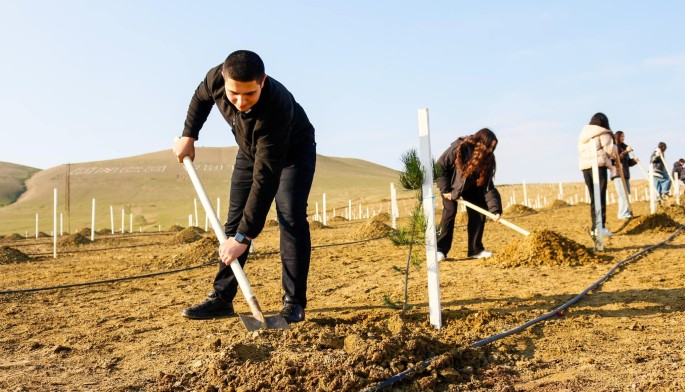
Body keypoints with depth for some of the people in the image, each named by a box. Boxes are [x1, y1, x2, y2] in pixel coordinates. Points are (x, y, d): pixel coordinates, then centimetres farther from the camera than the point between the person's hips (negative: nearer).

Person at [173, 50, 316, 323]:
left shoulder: (276, 108, -44)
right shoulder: (216, 78, -28)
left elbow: (265, 178, -43)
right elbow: (201, 97, 1)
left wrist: (243, 238, -43)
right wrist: (189, 136, -2)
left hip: (294, 151, -5)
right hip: (250, 151, 5)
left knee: (291, 218, -20)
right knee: (234, 221, 0)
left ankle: (294, 303, -13)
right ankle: (222, 298, 5)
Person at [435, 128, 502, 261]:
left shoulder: (487, 159, -18)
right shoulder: (458, 149, -31)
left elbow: (488, 186, -20)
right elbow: (439, 167, -23)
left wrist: (495, 209, -30)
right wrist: (445, 189, -24)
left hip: (471, 187, 4)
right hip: (451, 185, -4)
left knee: (479, 213, -6)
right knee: (449, 212, -16)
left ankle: (476, 249, 3)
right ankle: (440, 250, -9)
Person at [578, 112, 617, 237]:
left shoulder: (583, 134, 22)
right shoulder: (602, 133, -1)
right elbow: (611, 151, -8)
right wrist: (613, 145, 17)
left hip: (585, 167, 7)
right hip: (598, 166, -7)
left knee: (593, 198, 10)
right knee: (601, 197, -8)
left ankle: (594, 228, 11)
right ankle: (600, 226, -15)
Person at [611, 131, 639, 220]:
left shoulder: (624, 147, 19)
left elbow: (628, 162, 20)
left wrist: (634, 160, 0)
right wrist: (626, 152, -22)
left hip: (625, 174, 8)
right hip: (617, 174, -8)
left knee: (626, 195, 8)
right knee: (623, 195, -14)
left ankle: (624, 213, 12)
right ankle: (624, 214, -17)